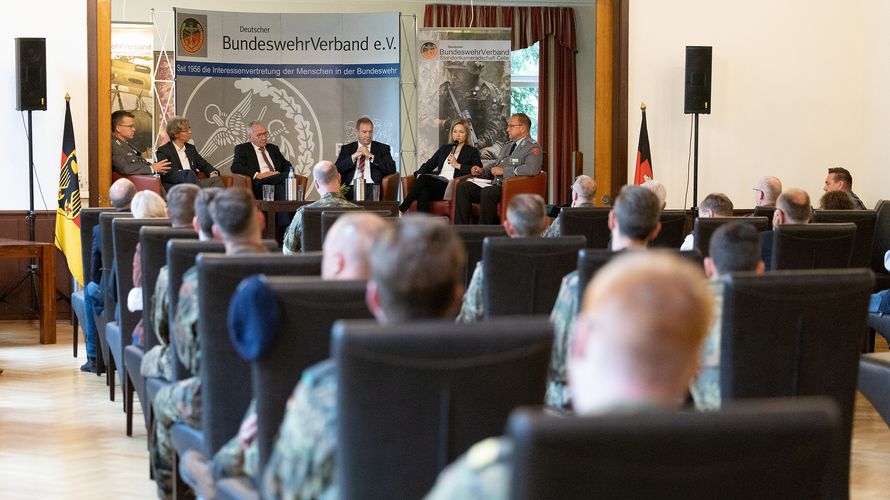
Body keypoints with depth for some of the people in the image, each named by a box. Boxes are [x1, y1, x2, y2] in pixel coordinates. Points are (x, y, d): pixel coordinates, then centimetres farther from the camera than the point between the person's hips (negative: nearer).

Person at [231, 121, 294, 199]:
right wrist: (258, 175, -15)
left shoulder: (273, 148, 30)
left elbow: (287, 166, 26)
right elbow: (235, 167, -2)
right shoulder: (242, 148, 14)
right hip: (258, 185, -5)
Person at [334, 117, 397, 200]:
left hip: (373, 187, -1)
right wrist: (353, 156, -5)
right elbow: (336, 170, 6)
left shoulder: (382, 148, 16)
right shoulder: (346, 149, 19)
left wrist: (371, 156, -4)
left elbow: (392, 169, 0)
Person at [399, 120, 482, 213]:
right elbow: (430, 164, 21)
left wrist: (458, 165, -7)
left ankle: (402, 210, -31)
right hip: (438, 182, 5)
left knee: (424, 178, -31)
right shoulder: (444, 148, 29)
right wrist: (420, 173, 0)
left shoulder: (472, 151, 14)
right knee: (424, 192, -34)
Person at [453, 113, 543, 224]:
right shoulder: (507, 146, 27)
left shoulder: (533, 147, -3)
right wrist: (482, 171, 11)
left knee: (487, 192, -37)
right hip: (495, 186, 9)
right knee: (462, 187, -10)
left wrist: (504, 171, -16)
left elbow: (532, 169, -21)